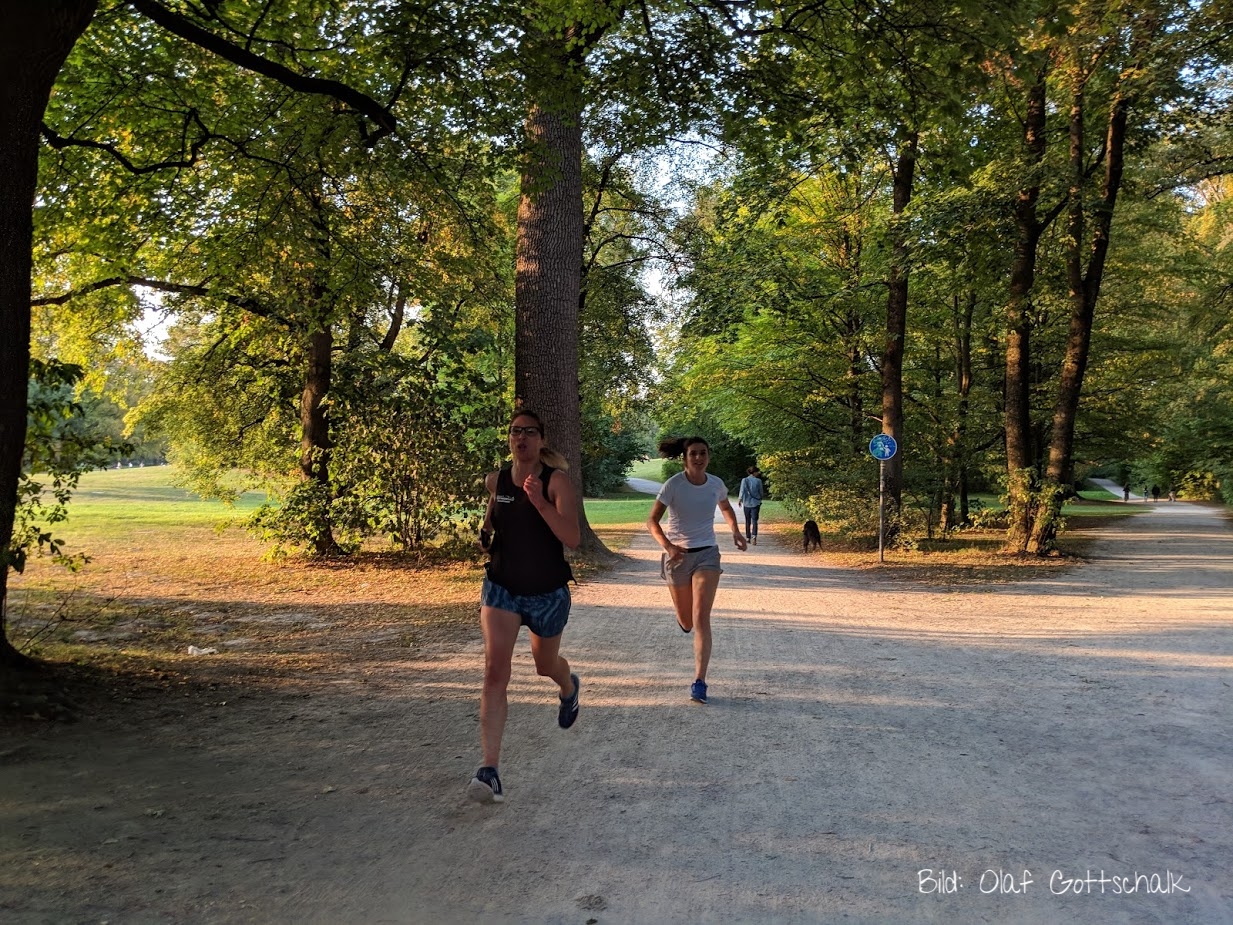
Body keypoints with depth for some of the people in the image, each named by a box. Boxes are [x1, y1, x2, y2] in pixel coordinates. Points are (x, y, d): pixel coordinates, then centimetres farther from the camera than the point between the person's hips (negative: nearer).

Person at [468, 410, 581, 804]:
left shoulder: (556, 481, -14)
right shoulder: (496, 480, -1)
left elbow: (572, 539, -24)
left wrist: (539, 502, -33)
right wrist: (486, 531, 5)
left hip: (548, 593, -2)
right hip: (501, 587, 2)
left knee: (545, 665, 21)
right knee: (494, 671, -16)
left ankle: (569, 687, 61)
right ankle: (490, 771, -17)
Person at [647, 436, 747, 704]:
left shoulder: (716, 484, -2)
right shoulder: (673, 485, -12)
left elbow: (726, 507, 20)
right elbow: (652, 521, -14)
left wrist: (736, 531, 2)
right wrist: (667, 546, -32)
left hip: (707, 553, 1)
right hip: (677, 555, -1)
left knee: (701, 619, -14)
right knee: (686, 623, 12)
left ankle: (699, 682, -12)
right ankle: (684, 616, 52)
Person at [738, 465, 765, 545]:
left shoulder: (744, 480, -4)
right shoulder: (758, 481, -5)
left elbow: (742, 491, -8)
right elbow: (761, 493, 2)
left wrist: (739, 500, 5)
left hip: (747, 503, 2)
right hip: (756, 503, -1)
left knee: (747, 521, 15)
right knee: (754, 520, -3)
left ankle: (748, 538, 22)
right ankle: (754, 536, -23)